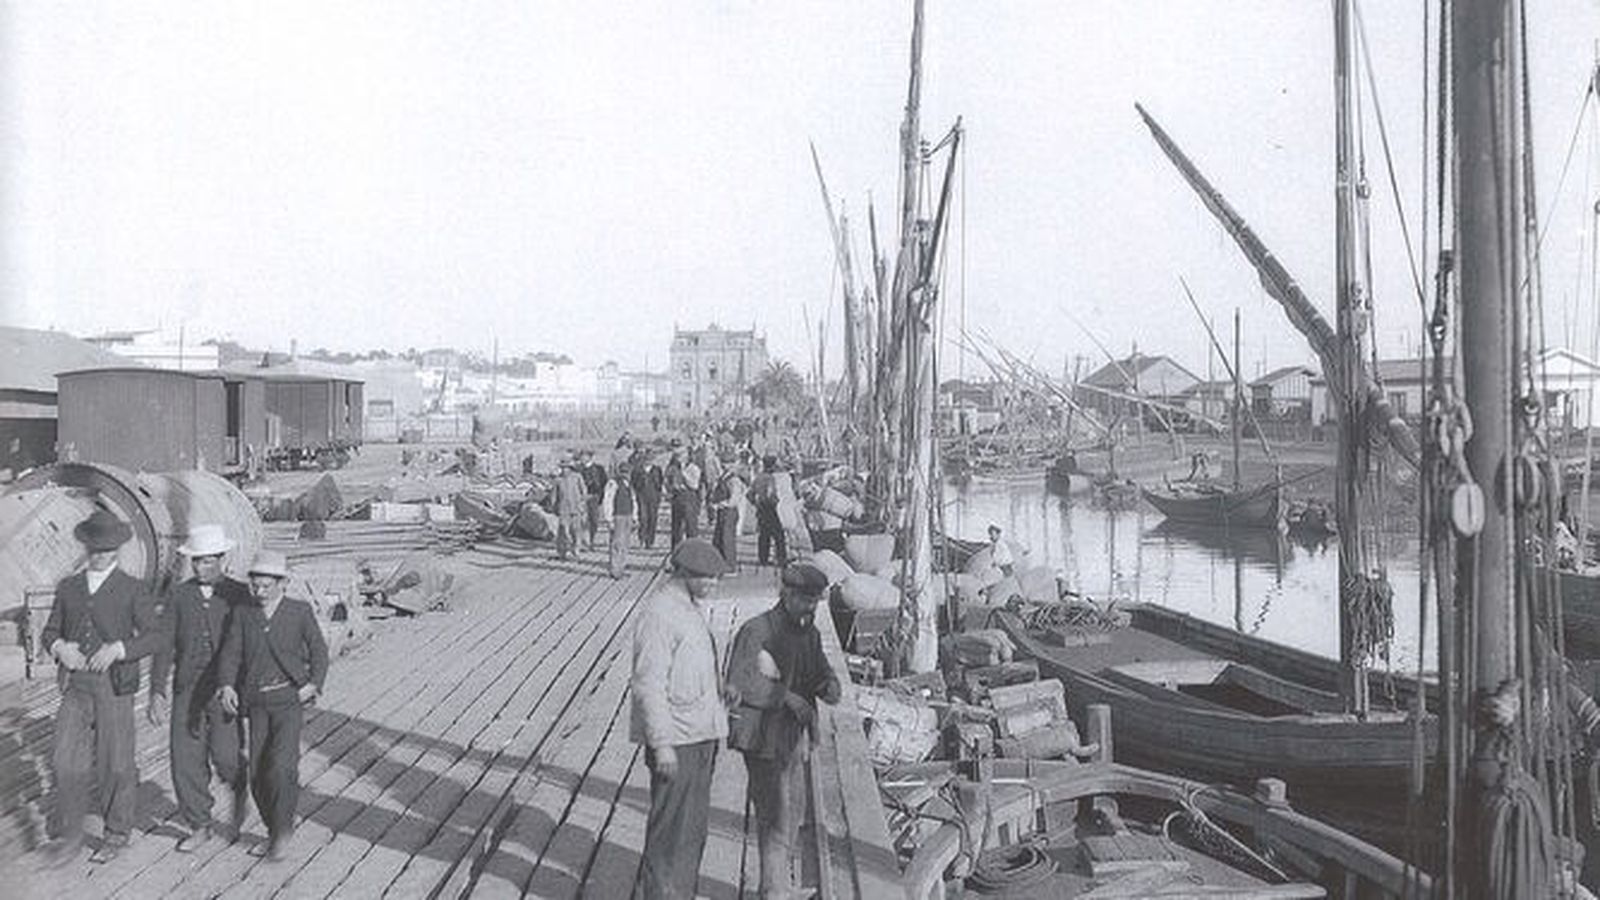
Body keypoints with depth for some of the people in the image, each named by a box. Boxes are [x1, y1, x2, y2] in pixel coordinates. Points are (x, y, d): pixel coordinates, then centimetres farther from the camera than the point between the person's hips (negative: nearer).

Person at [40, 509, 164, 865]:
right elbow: (49, 632, 13)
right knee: (67, 761, -5)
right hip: (75, 685, 3)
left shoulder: (132, 589, -2)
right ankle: (71, 836, 11)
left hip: (114, 685, -3)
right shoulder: (68, 587, 11)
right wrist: (60, 647, -10)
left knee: (115, 763, 5)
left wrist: (117, 649, -24)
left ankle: (117, 833, 23)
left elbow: (155, 636, -9)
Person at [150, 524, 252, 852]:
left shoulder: (239, 594, 1)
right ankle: (199, 827, 17)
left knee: (225, 757, -9)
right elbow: (163, 645, 4)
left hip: (224, 691, -3)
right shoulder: (179, 596, 6)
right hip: (187, 691, 3)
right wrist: (157, 692, -5)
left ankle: (240, 787, 26)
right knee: (186, 760, 1)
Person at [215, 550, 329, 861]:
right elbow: (230, 653, -3)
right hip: (257, 703, 3)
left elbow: (318, 650, 5)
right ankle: (275, 833, 23)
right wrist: (226, 686, -20)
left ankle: (283, 828, 3)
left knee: (282, 765, -17)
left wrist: (314, 683, -8)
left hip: (289, 699, -3)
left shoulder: (300, 611, -1)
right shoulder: (243, 614, 4)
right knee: (258, 774, 5)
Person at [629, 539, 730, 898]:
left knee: (694, 826, 18)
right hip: (675, 740, -9)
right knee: (671, 828, 0)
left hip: (700, 734, 10)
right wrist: (661, 745, -22)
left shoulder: (694, 607, 10)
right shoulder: (660, 614, -20)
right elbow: (648, 685, -21)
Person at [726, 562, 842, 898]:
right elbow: (739, 683, -24)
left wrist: (829, 685, -9)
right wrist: (787, 697, -26)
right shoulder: (758, 631, -17)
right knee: (775, 816, -6)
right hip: (764, 738, -8)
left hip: (793, 736, 8)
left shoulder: (810, 633, 8)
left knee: (794, 812, 19)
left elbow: (821, 671, 15)